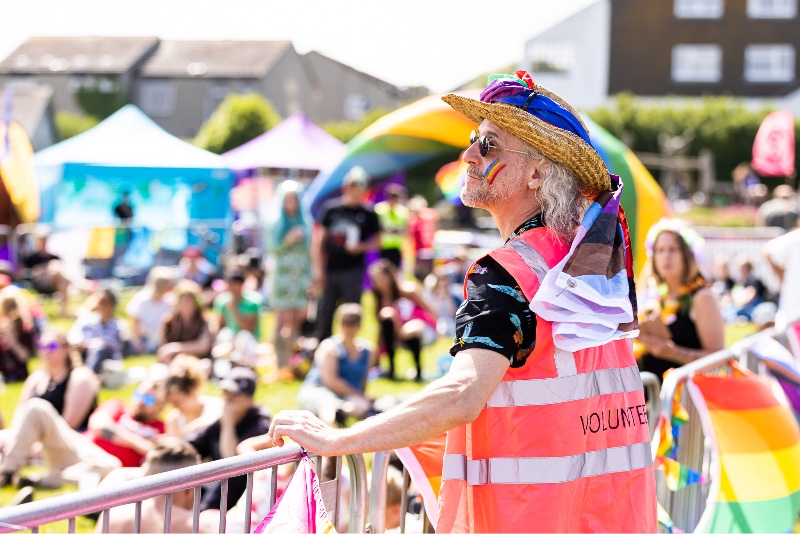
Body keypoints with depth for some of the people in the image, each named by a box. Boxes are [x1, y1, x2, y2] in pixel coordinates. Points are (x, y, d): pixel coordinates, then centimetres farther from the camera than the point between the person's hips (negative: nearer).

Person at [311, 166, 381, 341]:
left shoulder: (368, 214, 2)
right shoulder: (330, 208, 2)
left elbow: (377, 240, 8)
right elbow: (318, 241, 4)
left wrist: (361, 247, -12)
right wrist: (318, 269, -2)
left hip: (353, 271, -1)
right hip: (329, 271, 1)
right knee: (324, 314, 5)